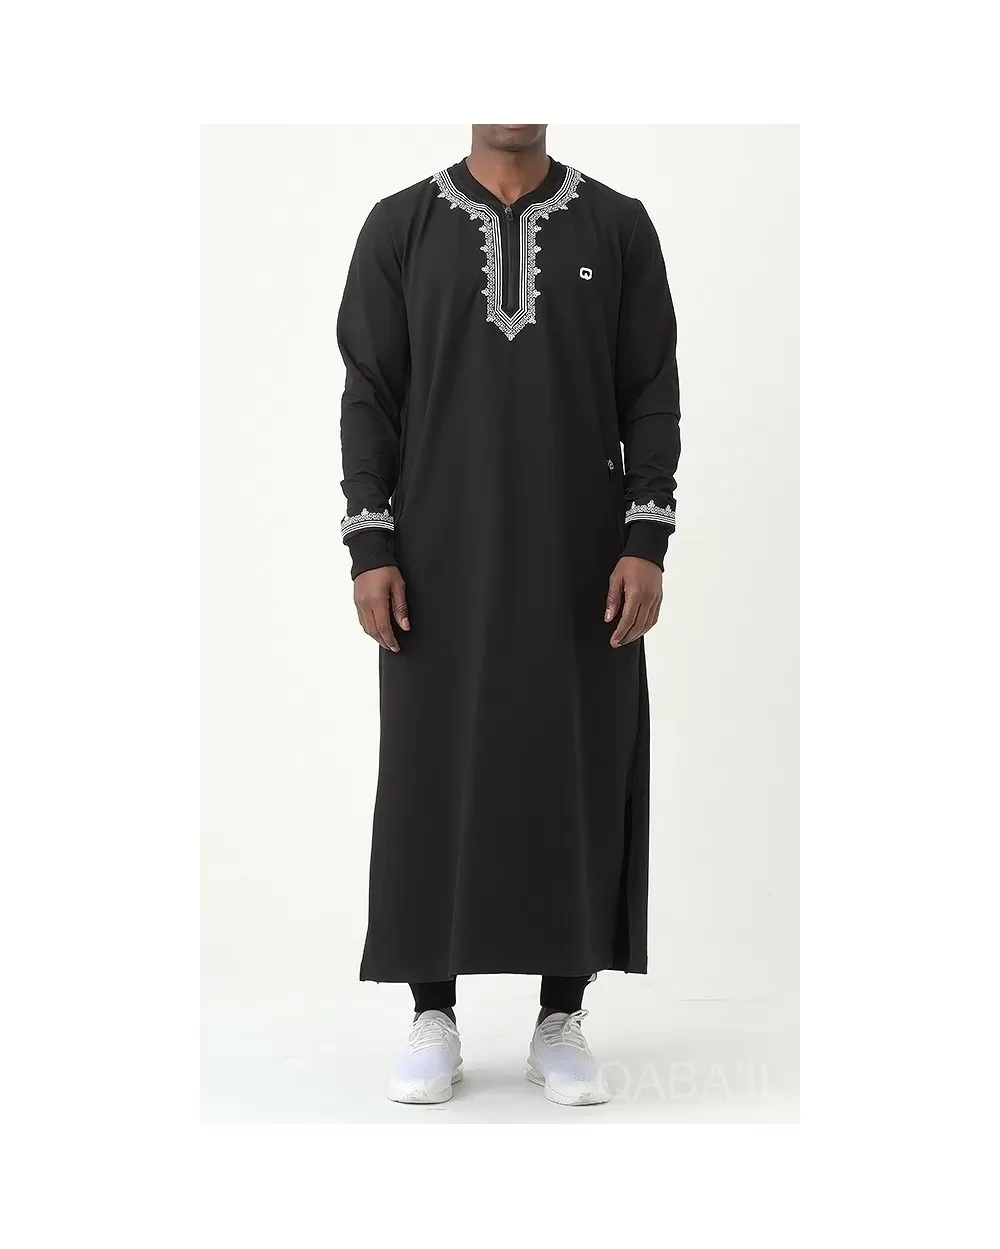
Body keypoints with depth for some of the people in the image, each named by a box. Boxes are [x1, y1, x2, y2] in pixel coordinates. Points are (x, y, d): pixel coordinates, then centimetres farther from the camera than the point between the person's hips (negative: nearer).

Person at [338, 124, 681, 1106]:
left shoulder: (618, 227, 5)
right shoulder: (400, 227, 4)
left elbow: (652, 396, 3)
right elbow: (370, 396, 2)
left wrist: (646, 543, -7)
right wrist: (371, 549, -6)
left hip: (581, 559, 1)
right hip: (441, 557, 0)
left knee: (577, 777, 2)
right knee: (433, 776, 2)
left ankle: (561, 1023, 14)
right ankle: (433, 1019, 14)